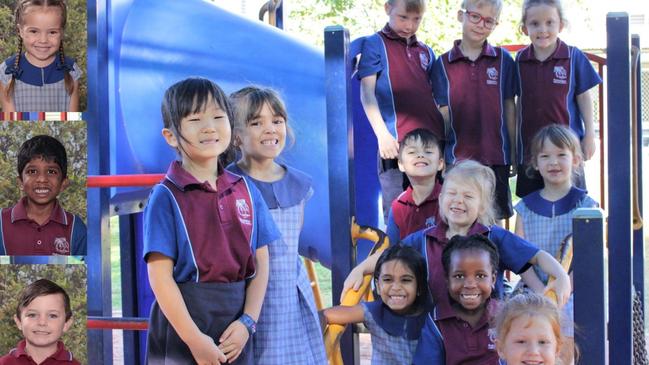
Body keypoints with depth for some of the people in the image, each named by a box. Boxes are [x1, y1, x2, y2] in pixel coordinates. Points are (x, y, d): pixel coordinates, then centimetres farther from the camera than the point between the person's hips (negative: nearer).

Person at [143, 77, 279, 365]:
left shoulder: (246, 191, 6)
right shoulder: (166, 197, -7)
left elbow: (260, 264, 7)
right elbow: (160, 276, -11)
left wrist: (247, 322, -6)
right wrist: (195, 340, -15)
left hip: (235, 332, 4)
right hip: (182, 321, -4)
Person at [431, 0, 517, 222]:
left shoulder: (503, 60, 2)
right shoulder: (443, 64, 2)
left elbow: (509, 109, 5)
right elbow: (444, 115, 3)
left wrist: (514, 153, 6)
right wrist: (438, 156, 1)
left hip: (495, 157, 0)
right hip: (457, 157, 0)